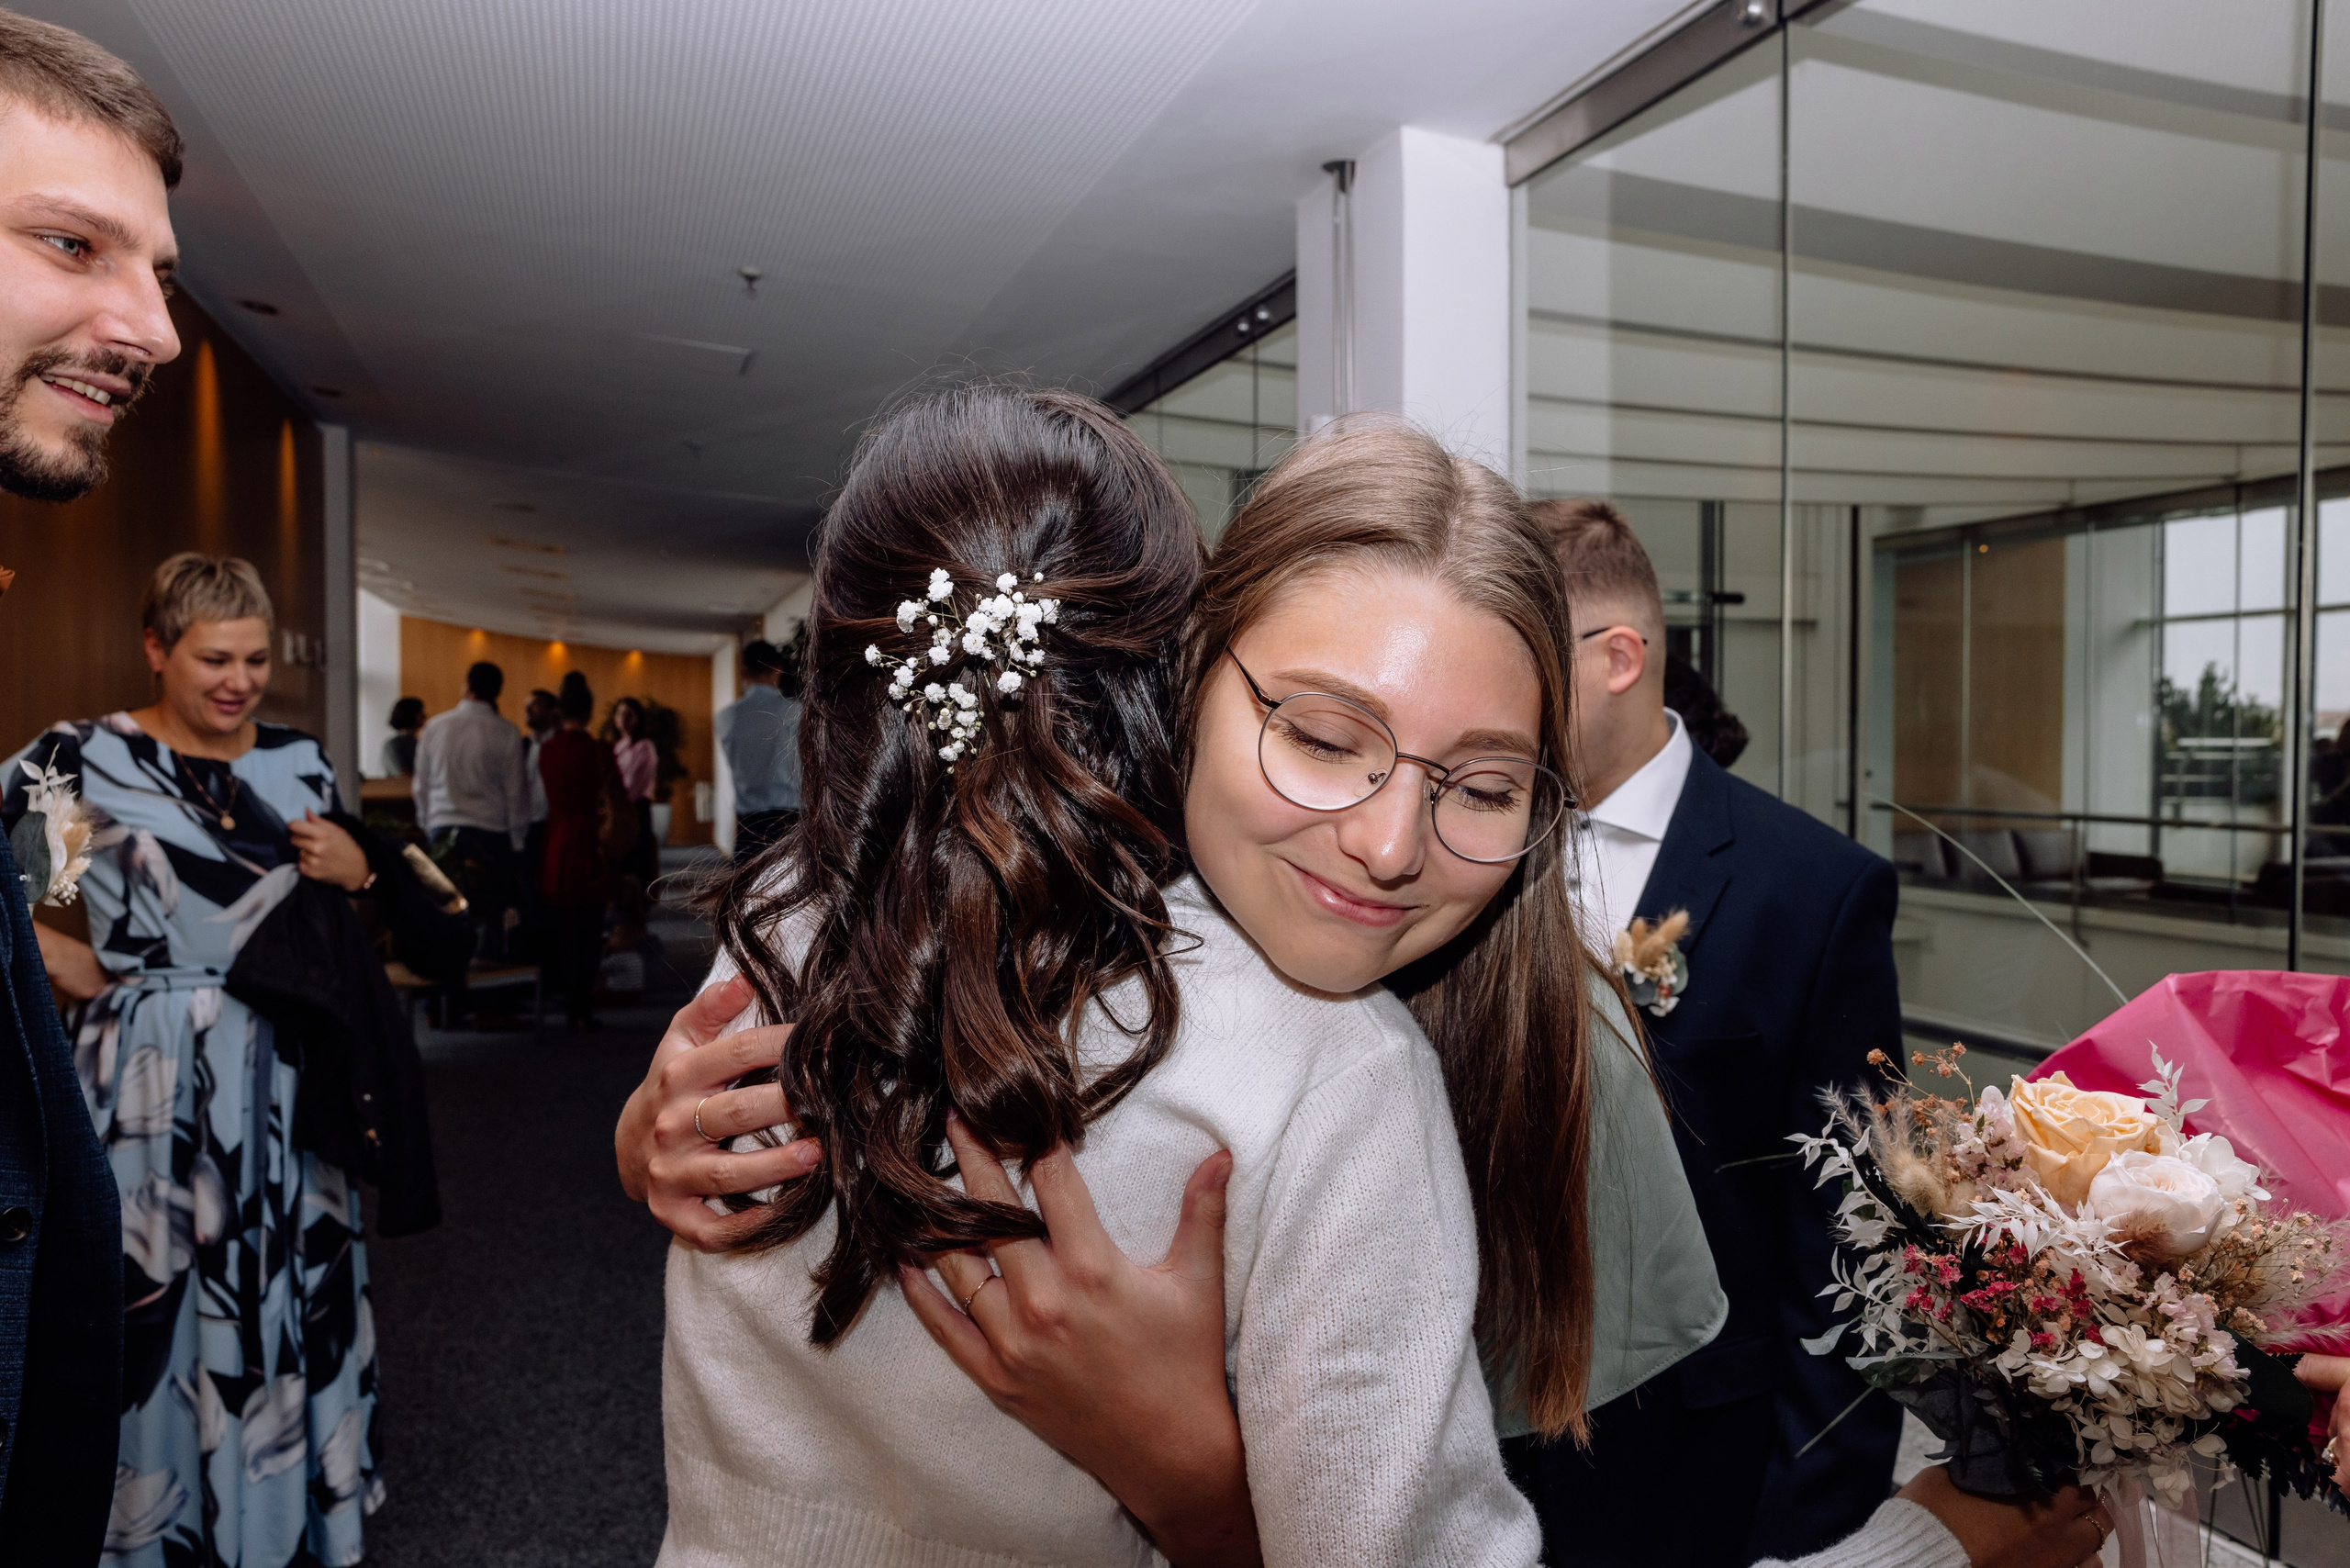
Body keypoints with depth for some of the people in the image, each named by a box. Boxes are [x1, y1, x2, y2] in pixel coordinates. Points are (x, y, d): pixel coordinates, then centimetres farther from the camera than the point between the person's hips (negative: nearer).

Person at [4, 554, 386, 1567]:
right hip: (152, 1081, -3)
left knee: (288, 1305, 14)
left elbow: (345, 920, 14)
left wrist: (354, 870, -6)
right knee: (153, 1308, 7)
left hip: (285, 1078, 4)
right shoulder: (86, 756, -6)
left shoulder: (299, 761, 5)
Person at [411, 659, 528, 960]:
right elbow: (516, 791, -4)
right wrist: (517, 839, 6)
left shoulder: (434, 727, 4)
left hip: (442, 831, 3)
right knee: (491, 915, 2)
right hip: (490, 831, -3)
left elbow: (421, 786, 11)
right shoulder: (506, 734, -7)